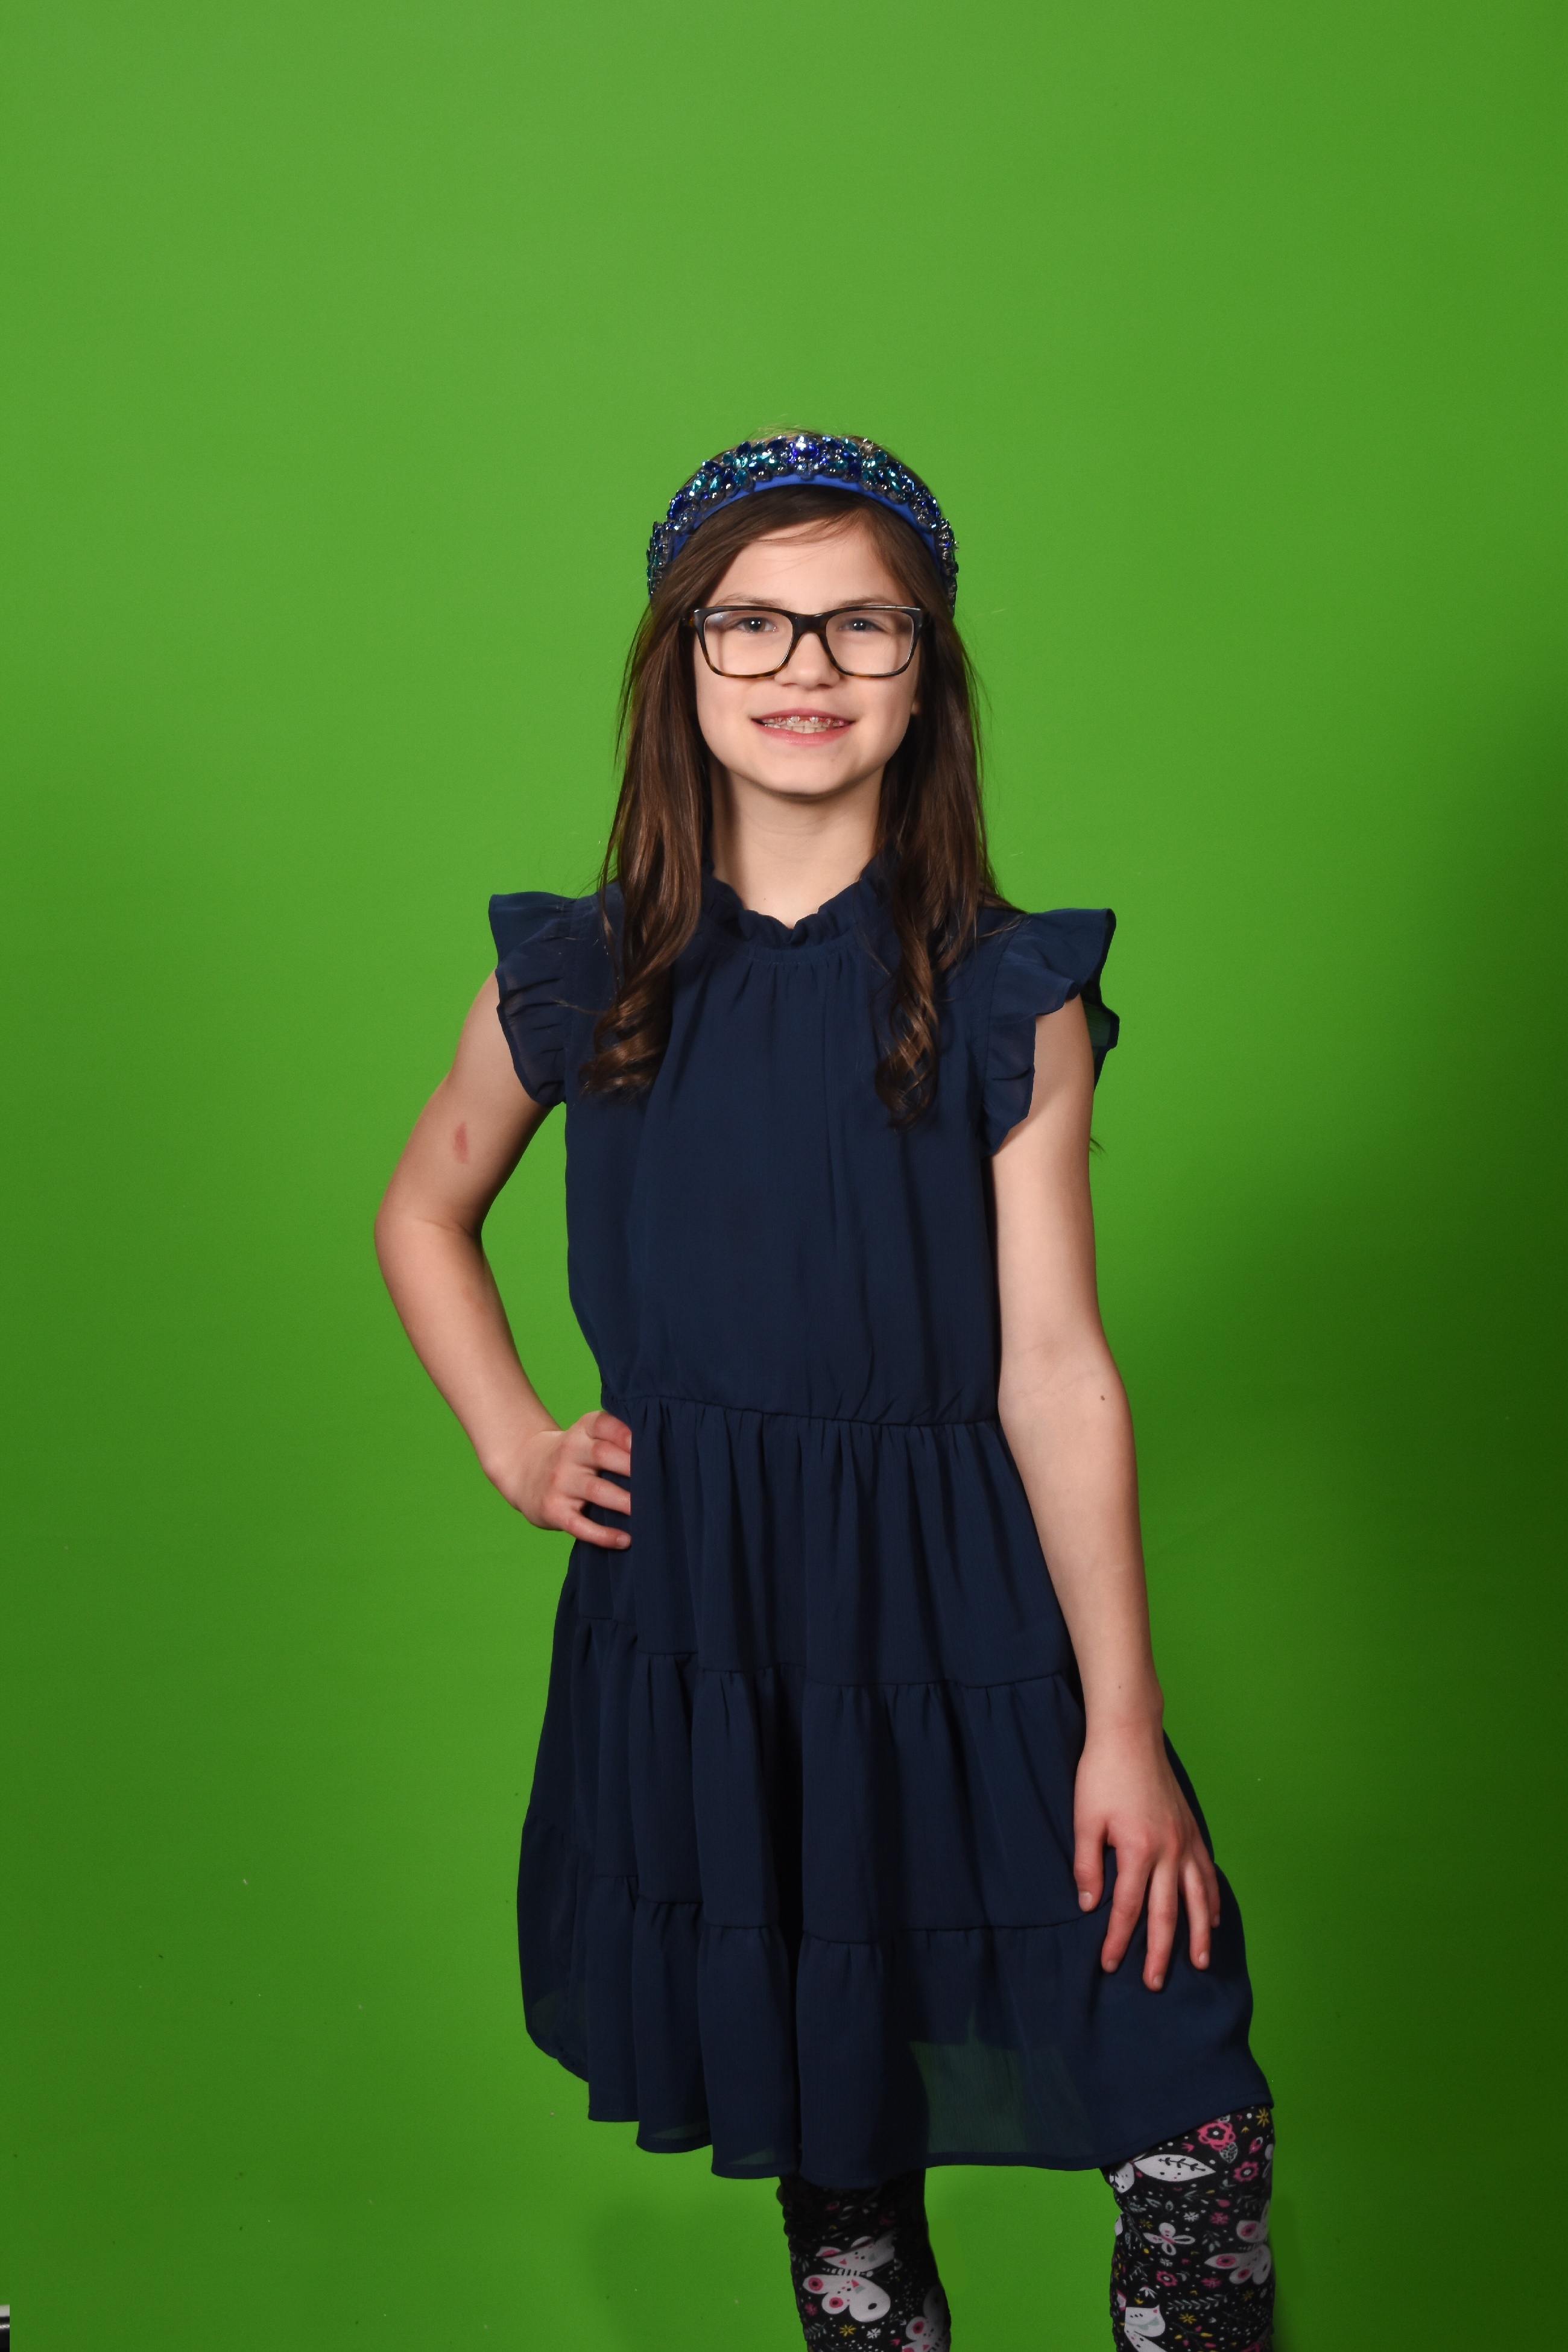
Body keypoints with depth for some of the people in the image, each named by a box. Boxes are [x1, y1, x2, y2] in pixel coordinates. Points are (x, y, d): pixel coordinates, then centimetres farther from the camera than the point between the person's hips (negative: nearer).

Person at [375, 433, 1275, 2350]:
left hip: (965, 1621, -1)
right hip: (694, 1623, 2)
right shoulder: (579, 984, 2)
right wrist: (513, 1442, 6)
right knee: (825, 2140, 13)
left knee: (1192, 2123, -8)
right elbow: (422, 1214, 20)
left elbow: (1055, 1368, -7)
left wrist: (1123, 1729, -9)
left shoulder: (1011, 1000, -3)